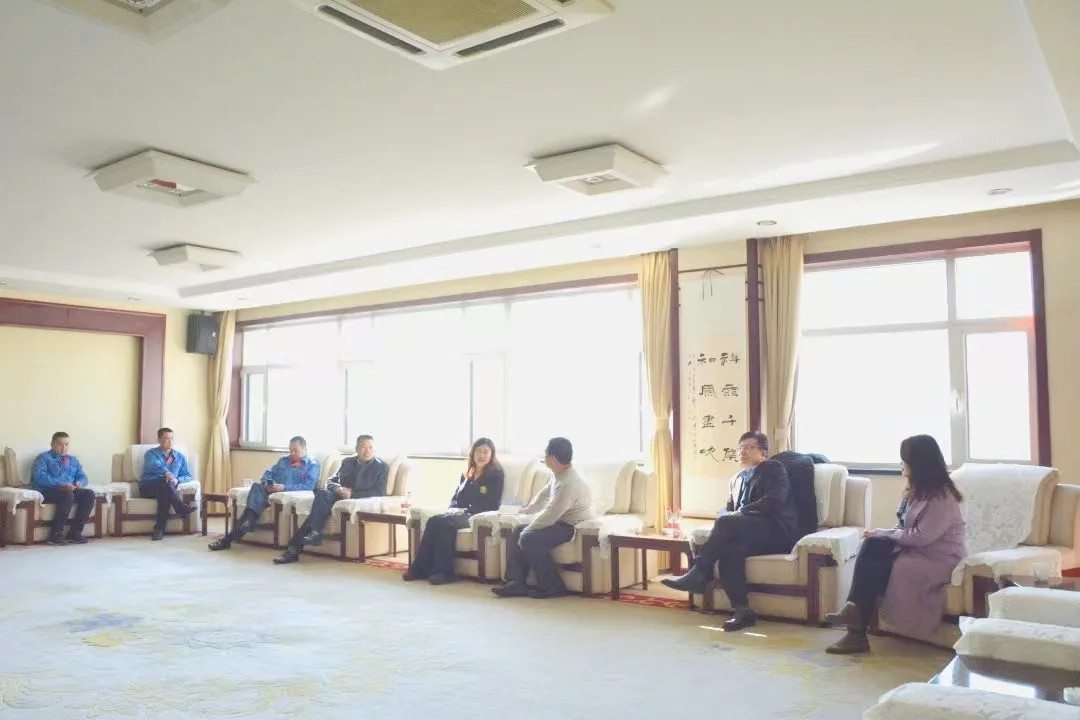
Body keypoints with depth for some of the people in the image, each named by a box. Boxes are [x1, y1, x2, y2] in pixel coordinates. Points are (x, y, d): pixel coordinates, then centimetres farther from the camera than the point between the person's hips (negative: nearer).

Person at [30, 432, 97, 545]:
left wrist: (80, 483, -8)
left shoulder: (73, 460, 25)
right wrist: (61, 484, -24)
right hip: (48, 491, -6)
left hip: (70, 490, 6)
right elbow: (39, 477, -13)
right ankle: (55, 534, -32)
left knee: (90, 494, -22)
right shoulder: (43, 458, 5)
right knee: (68, 495, -37)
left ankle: (75, 532, -21)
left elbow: (82, 476, 19)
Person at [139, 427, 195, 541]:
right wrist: (166, 473, -40)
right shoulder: (151, 453, 5)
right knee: (165, 481, -34)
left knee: (165, 494, -35)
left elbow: (188, 476, 11)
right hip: (148, 488, -2)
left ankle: (159, 529, -37)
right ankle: (182, 508, -39)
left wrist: (177, 480, -12)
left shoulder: (180, 457, 17)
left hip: (165, 489, 2)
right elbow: (153, 465, -19)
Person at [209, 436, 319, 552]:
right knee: (257, 486, -29)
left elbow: (308, 485, -9)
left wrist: (284, 488, -18)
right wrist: (266, 483, -3)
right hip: (272, 491, 6)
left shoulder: (312, 465, 5)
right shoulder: (283, 460, 27)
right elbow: (269, 472, 22)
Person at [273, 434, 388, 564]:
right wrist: (338, 489, -7)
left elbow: (379, 493, -6)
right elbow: (330, 482, 18)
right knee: (322, 494, -31)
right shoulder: (347, 462, 21)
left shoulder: (382, 467, 5)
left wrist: (352, 493, -14)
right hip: (339, 497, 4)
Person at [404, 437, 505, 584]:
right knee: (434, 521, -24)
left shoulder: (496, 474, 1)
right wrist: (454, 509, -2)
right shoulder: (467, 474, 21)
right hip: (461, 513, 6)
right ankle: (421, 568, -26)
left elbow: (491, 504, -8)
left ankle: (445, 571, -29)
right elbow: (455, 497, 22)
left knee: (443, 522, -30)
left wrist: (465, 510, -13)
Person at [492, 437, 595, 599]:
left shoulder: (569, 484, -29)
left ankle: (552, 587, -11)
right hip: (561, 520, 10)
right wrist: (527, 509, 33)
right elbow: (545, 493, 24)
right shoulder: (559, 474, 2)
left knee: (529, 539, -24)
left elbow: (549, 516, -27)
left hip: (574, 527, -10)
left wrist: (526, 531, -14)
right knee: (518, 531, 4)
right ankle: (516, 582, 2)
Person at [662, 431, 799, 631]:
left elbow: (773, 501, -13)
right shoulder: (737, 479, 26)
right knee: (729, 548, -30)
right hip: (755, 535, 6)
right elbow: (728, 509, 23)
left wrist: (740, 513, -14)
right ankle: (741, 610, -31)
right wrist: (729, 514, -2)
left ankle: (697, 575, -24)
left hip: (776, 531, -6)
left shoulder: (773, 469, 4)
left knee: (725, 523, -29)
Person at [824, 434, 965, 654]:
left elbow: (921, 536, -22)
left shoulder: (942, 497, -15)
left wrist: (884, 533, -13)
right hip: (914, 550, 8)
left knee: (875, 564, -29)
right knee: (872, 545, -22)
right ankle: (854, 611, -30)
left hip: (939, 559, -8)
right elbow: (905, 529, 12)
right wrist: (879, 536, -7)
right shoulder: (916, 490, 12)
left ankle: (857, 632, -23)